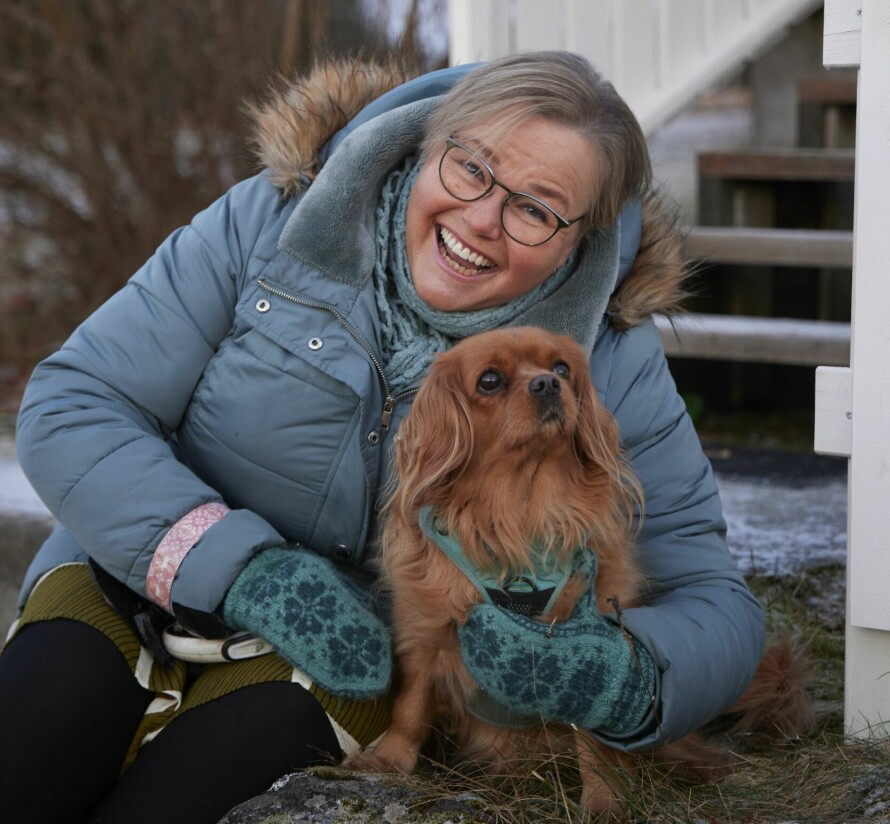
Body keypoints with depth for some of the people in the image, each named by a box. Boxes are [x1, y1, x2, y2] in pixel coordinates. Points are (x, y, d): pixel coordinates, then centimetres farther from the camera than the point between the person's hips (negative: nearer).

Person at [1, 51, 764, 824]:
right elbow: (70, 405, -10)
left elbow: (717, 609, -7)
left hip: (345, 665, 0)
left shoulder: (614, 370, -10)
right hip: (137, 580, 1)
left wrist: (616, 678, -32)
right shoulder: (272, 220, -11)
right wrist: (235, 565, -25)